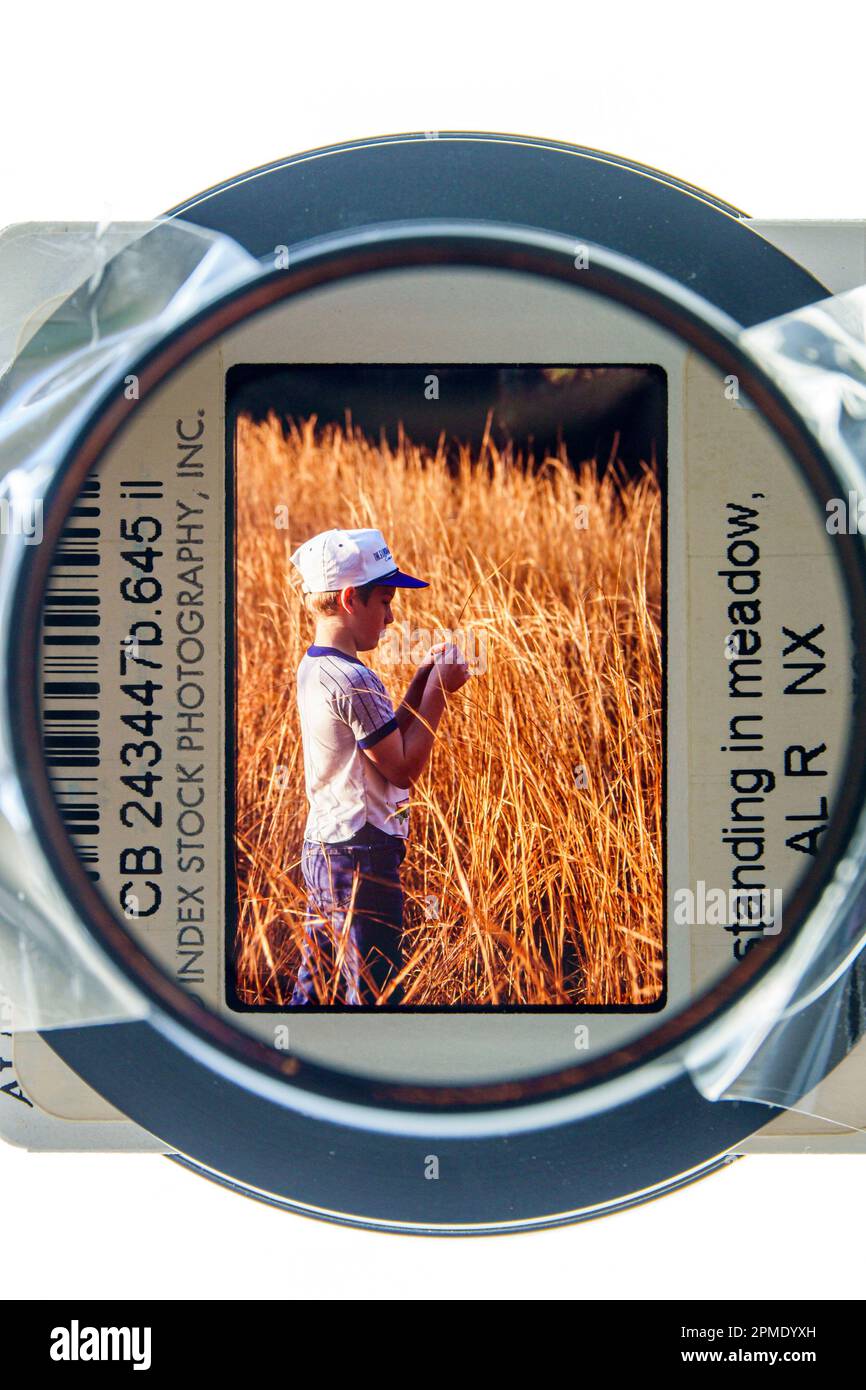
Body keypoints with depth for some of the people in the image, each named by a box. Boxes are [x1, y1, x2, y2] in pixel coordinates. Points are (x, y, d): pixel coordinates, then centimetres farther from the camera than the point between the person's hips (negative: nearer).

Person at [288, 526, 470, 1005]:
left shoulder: (313, 668, 9)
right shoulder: (353, 681, -21)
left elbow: (385, 742, 14)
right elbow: (404, 767, -15)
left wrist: (421, 683, 8)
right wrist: (437, 692, -10)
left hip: (321, 850, 10)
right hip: (361, 861, -10)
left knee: (313, 987, 16)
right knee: (376, 993, -1)